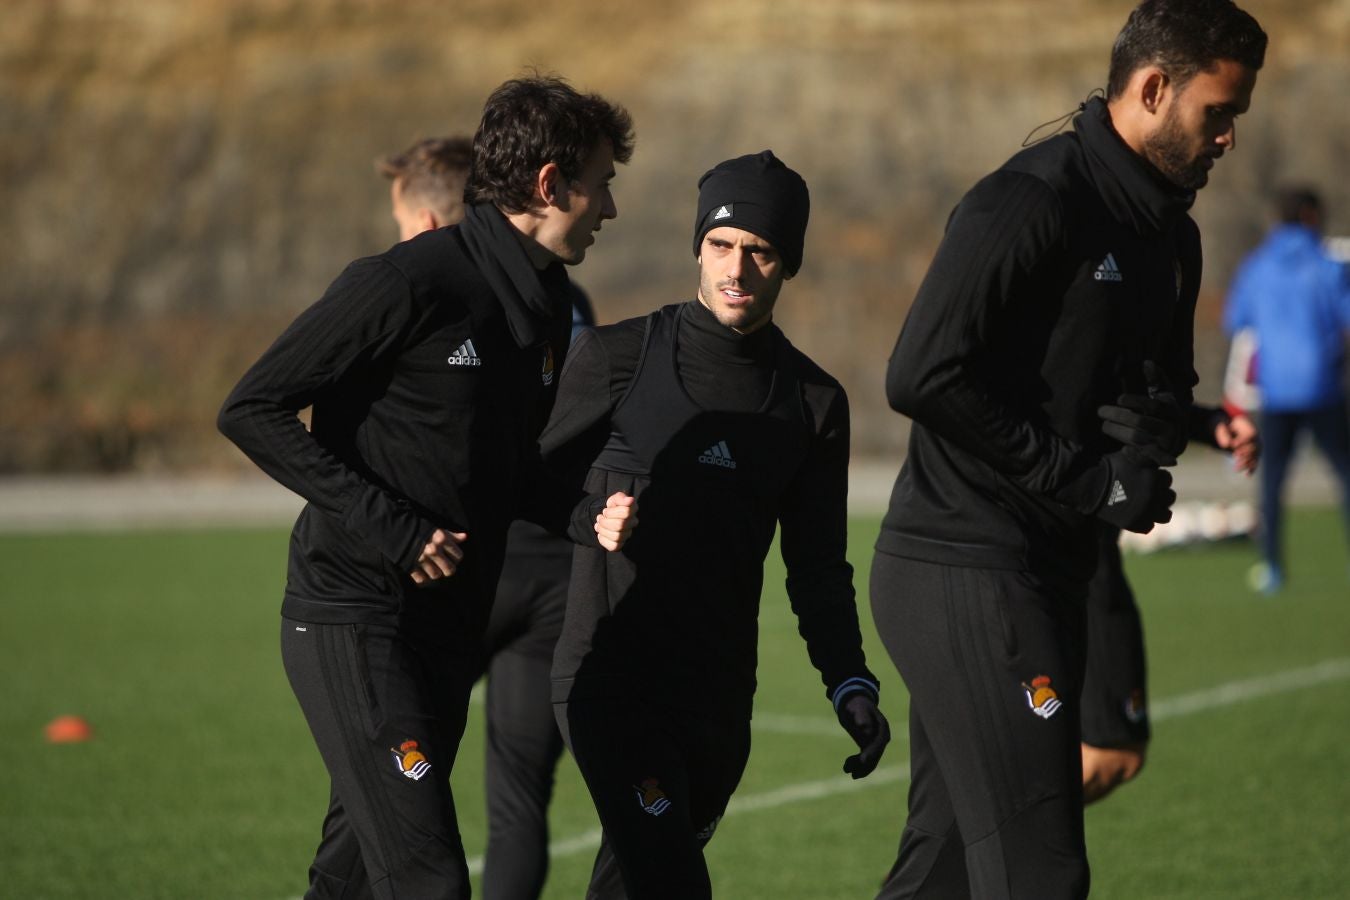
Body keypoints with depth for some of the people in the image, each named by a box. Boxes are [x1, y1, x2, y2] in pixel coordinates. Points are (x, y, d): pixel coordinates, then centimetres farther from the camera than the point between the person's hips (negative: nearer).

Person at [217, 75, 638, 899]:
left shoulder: (546, 311, 11)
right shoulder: (409, 284, -15)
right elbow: (253, 411, -14)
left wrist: (585, 517, 2)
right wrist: (386, 525, -18)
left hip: (448, 633, 9)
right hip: (357, 622, -8)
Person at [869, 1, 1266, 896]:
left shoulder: (1170, 236, 14)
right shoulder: (1034, 201, -14)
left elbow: (1163, 387, 25)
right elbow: (923, 376, -21)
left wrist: (1150, 441, -1)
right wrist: (1087, 479, -18)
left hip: (1046, 578, 9)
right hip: (965, 576, -9)